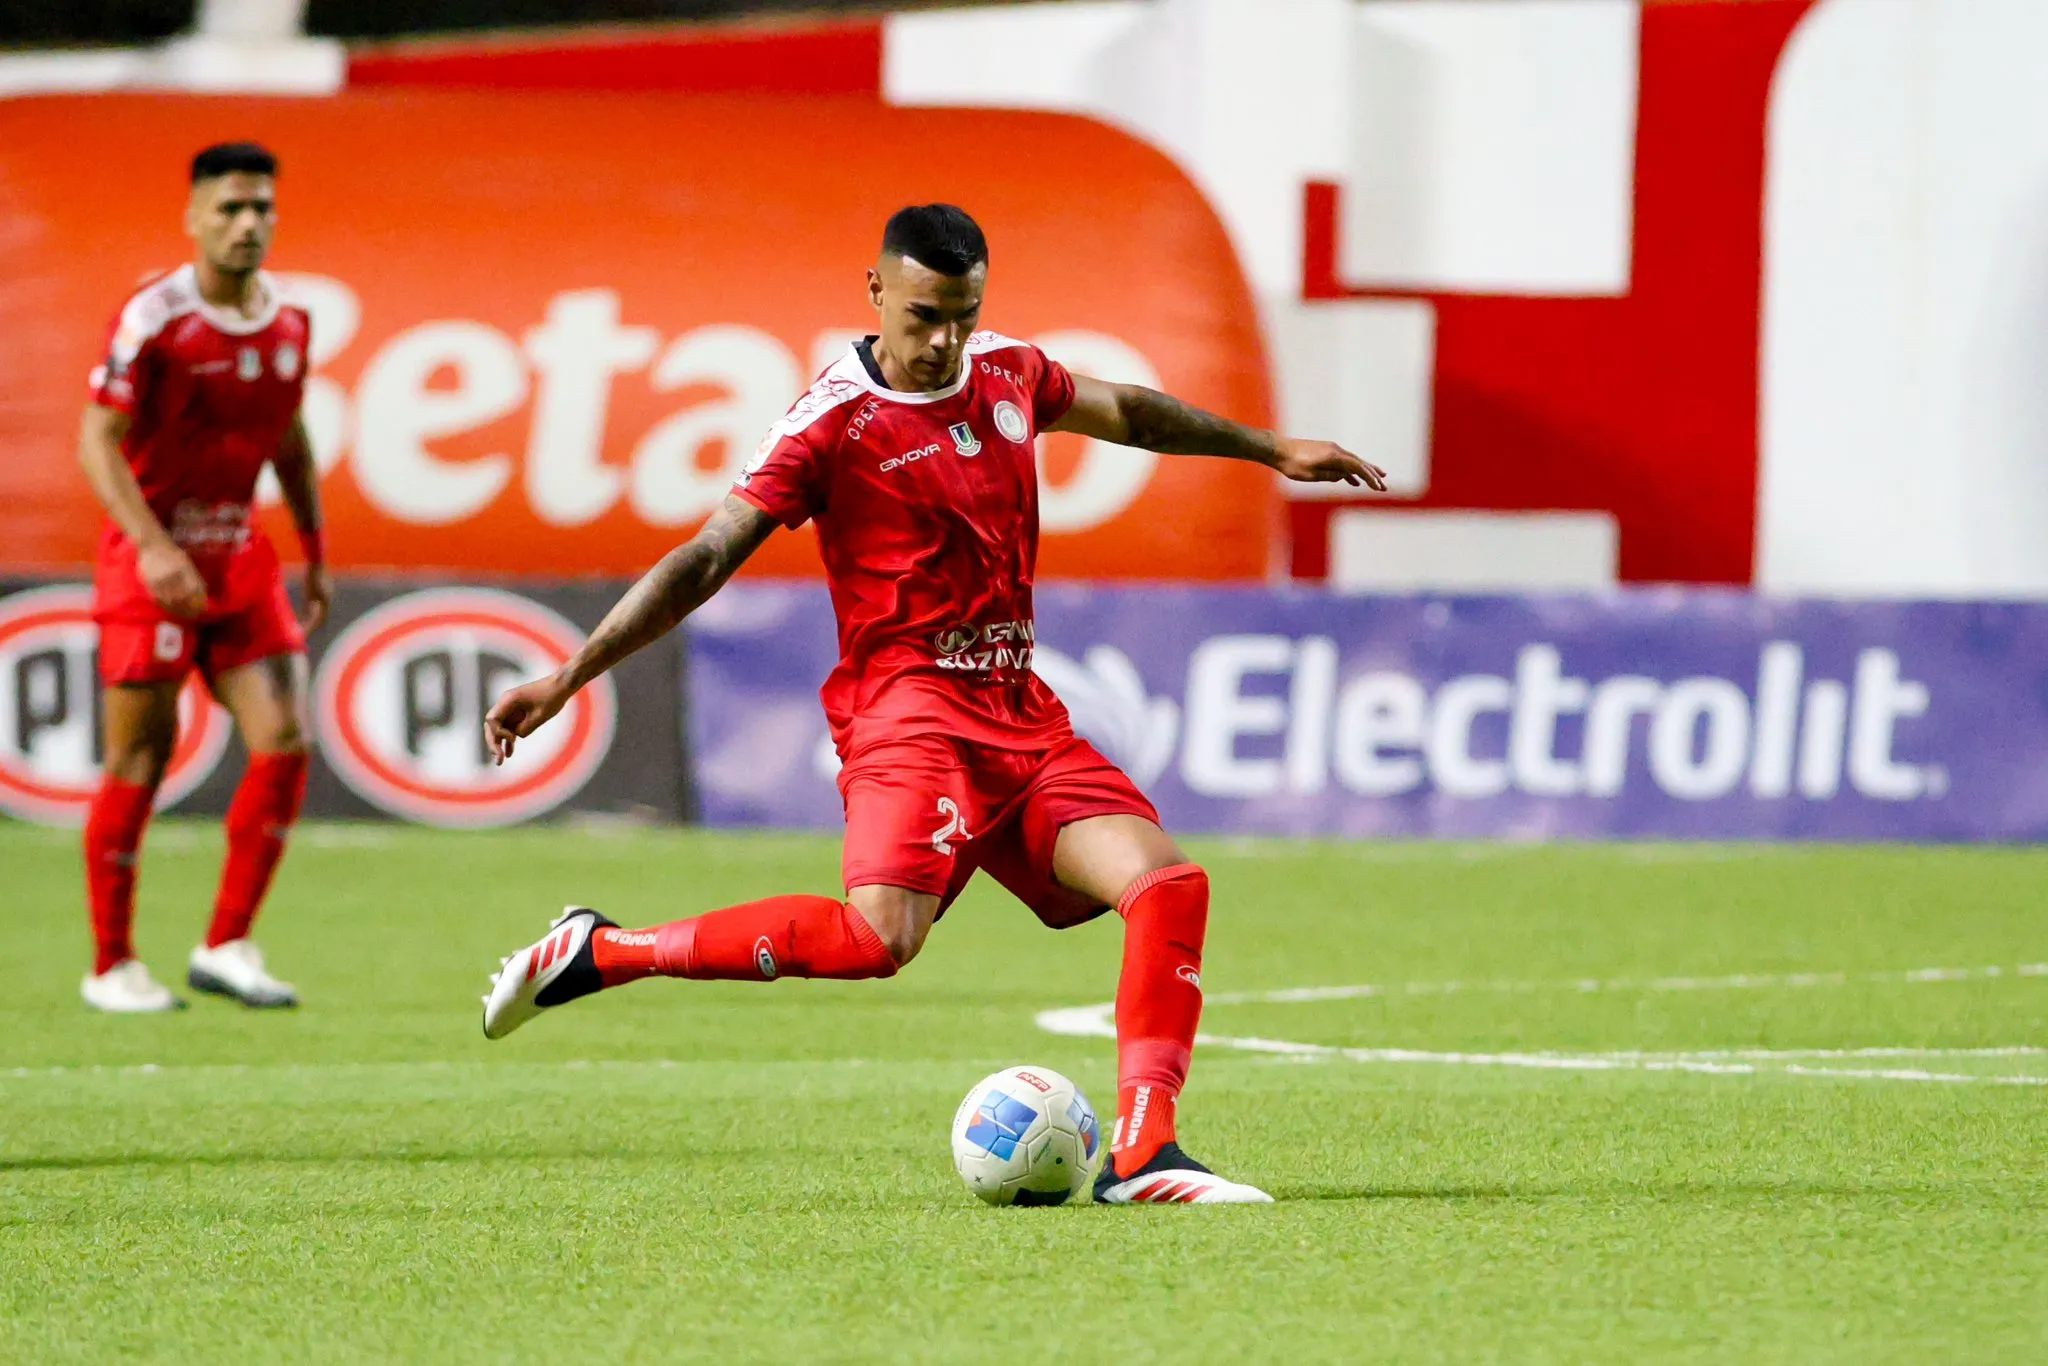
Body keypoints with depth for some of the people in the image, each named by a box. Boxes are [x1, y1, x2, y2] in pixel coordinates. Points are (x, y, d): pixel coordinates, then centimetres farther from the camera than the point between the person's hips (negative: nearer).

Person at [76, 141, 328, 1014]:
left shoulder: (289, 322, 6)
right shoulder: (153, 318, -13)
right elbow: (98, 440, -15)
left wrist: (316, 555, 19)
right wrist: (152, 546, -25)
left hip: (241, 556, 6)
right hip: (150, 557, -6)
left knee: (284, 743, -5)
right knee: (139, 758, -3)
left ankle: (226, 948, 5)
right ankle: (111, 967, 8)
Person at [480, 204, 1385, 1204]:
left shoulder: (1008, 374, 11)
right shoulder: (835, 421, -9)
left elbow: (1126, 412, 32)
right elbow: (704, 562, -10)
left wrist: (1269, 449, 42)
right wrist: (565, 679, -15)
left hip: (1022, 712, 7)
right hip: (911, 710, -7)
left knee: (1168, 884, -9)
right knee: (878, 936, -28)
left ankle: (1142, 1157, -11)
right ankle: (597, 955, -18)